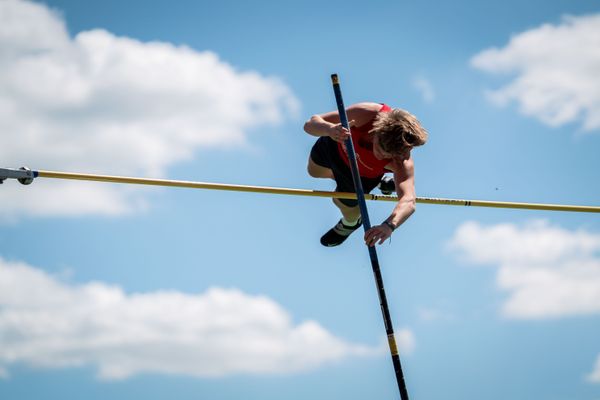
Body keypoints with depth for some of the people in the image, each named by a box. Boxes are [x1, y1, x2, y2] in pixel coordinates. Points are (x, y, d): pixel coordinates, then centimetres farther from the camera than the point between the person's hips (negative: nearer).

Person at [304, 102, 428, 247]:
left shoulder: (402, 162, -46)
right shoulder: (365, 114, -45)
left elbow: (408, 201, -59)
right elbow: (311, 124, -42)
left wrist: (389, 225, -79)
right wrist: (330, 129, -65)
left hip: (361, 174, -2)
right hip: (335, 145, 2)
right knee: (314, 171, 30)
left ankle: (351, 222, 59)